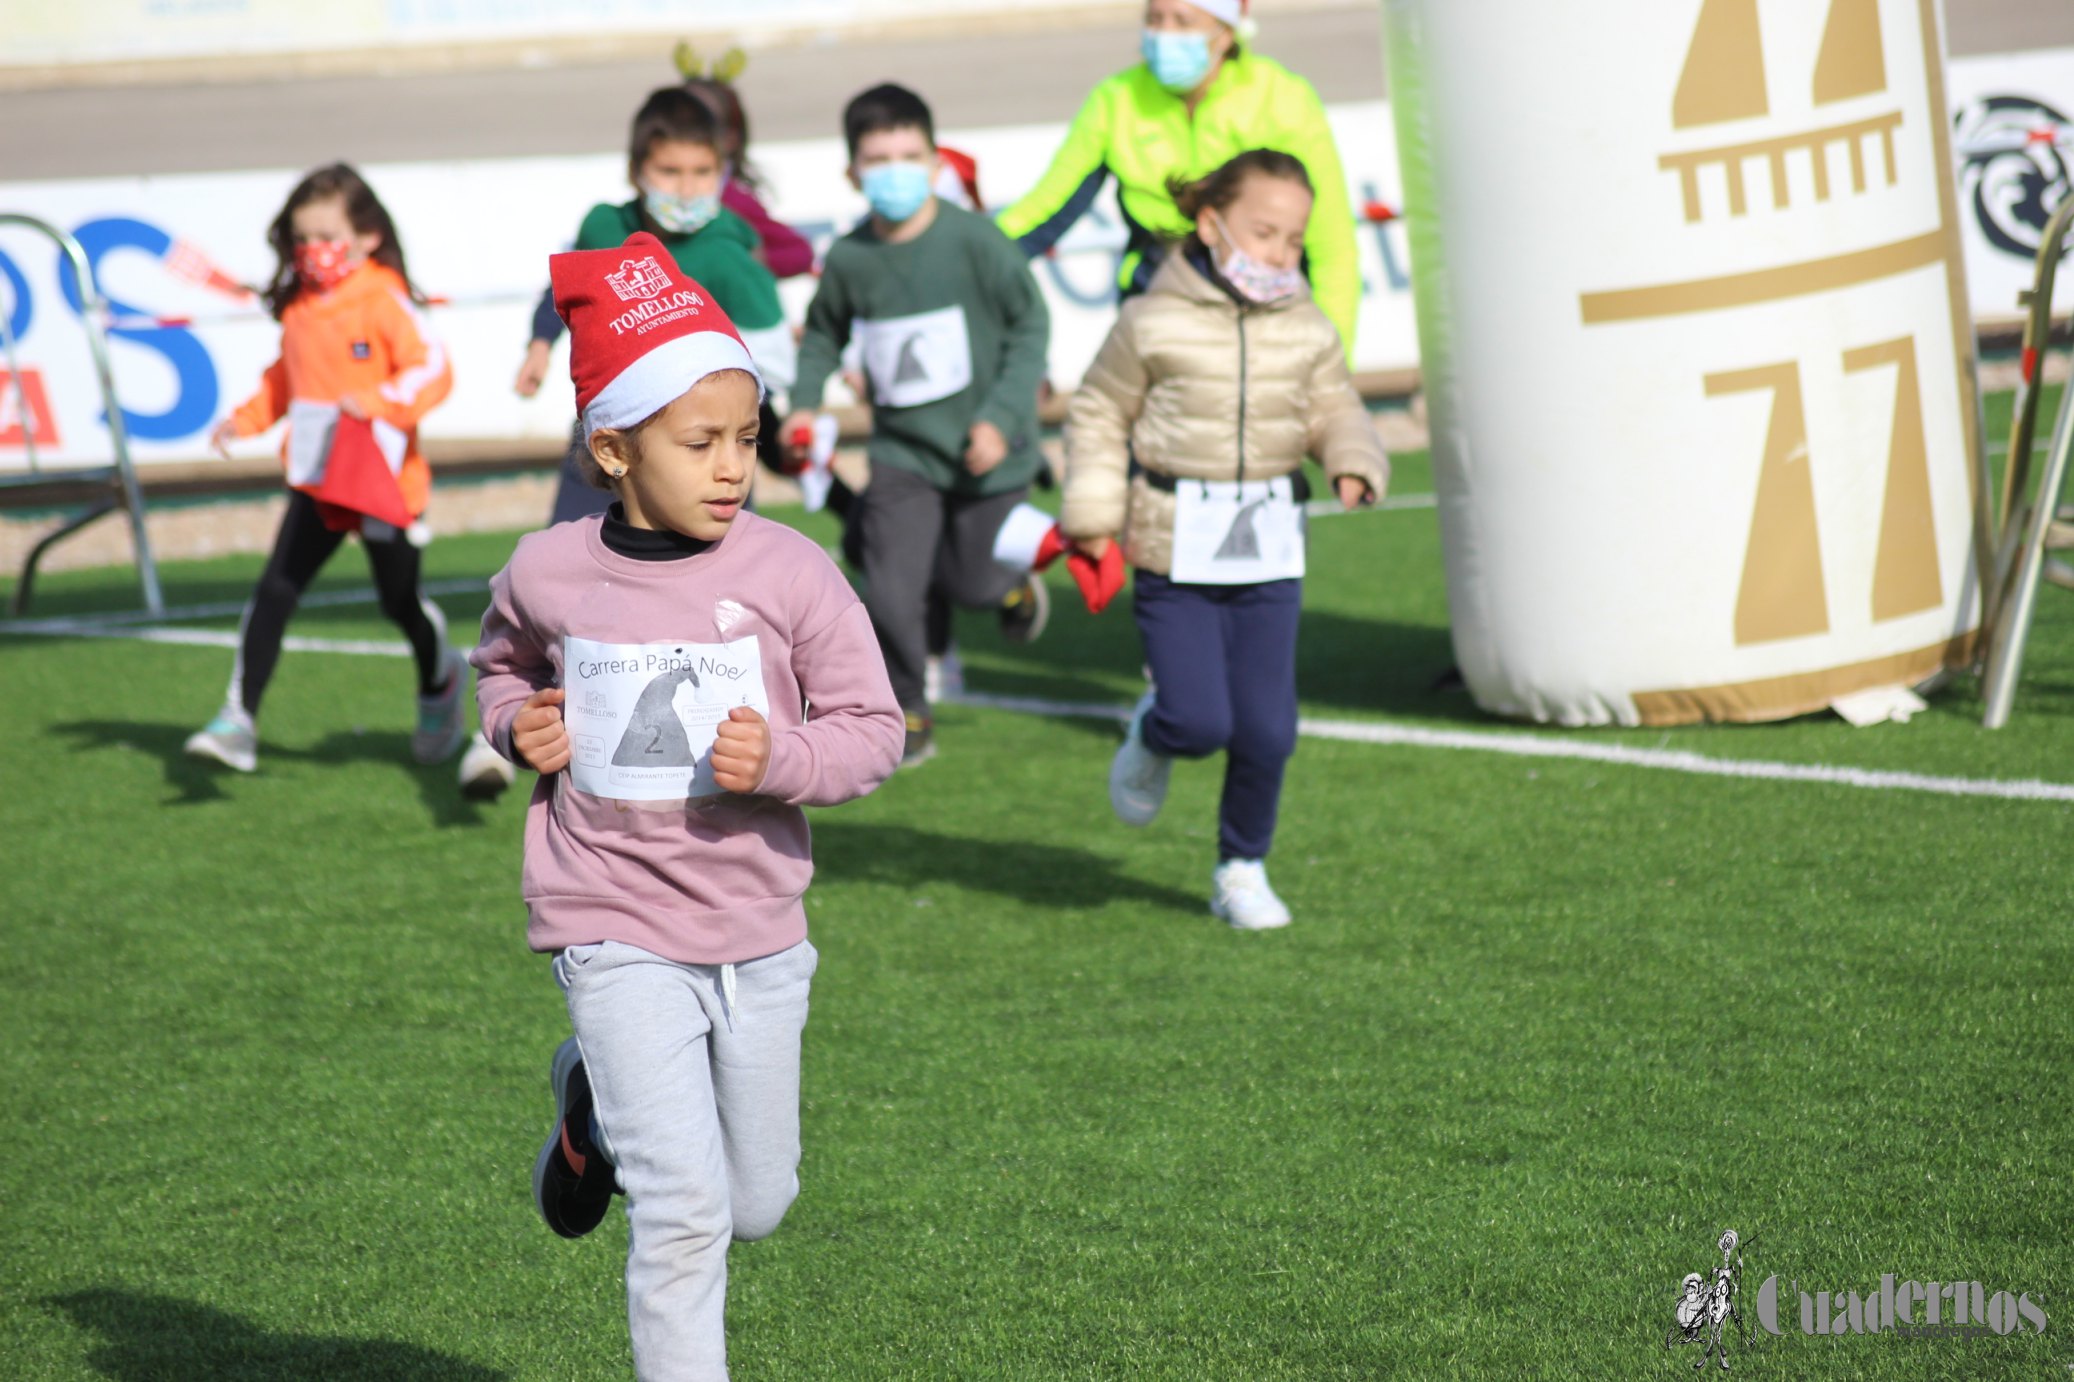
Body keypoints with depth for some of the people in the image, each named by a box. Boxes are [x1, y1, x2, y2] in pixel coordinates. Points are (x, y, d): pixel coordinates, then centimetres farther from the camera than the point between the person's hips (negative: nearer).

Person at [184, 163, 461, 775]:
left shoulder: (386, 302, -13)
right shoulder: (298, 306, 6)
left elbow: (433, 369, -19)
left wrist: (379, 401, -33)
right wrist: (245, 419, 8)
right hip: (316, 481, 5)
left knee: (400, 601, 11)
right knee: (275, 591, -8)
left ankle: (440, 683, 42)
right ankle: (238, 720, -8)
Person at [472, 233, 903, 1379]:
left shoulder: (789, 573, -9)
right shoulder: (548, 574, -5)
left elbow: (874, 727, -4)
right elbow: (501, 661, 18)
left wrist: (781, 758, -23)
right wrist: (516, 724, -4)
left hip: (759, 937, 2)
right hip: (617, 931, -2)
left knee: (756, 1207, 18)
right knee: (683, 1209, -12)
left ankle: (601, 1097, 44)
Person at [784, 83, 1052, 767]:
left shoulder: (973, 240, -16)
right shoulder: (848, 259, -6)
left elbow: (1031, 325, -8)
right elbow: (824, 333, 15)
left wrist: (1002, 416, -15)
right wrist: (804, 402, 1)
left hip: (984, 452, -2)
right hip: (902, 452, 2)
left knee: (970, 582, 14)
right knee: (891, 594, -11)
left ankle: (1018, 588, 52)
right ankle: (908, 716, 12)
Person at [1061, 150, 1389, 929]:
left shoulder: (1307, 331, 2)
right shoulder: (1154, 324, -8)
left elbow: (1335, 412, 13)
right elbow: (1099, 415, 2)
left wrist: (1354, 464, -9)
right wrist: (1091, 513, -4)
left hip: (1269, 553, 3)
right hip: (1174, 551, -3)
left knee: (1267, 730, 1)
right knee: (1201, 723, -10)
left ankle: (1242, 870, 21)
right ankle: (1151, 737, 27)